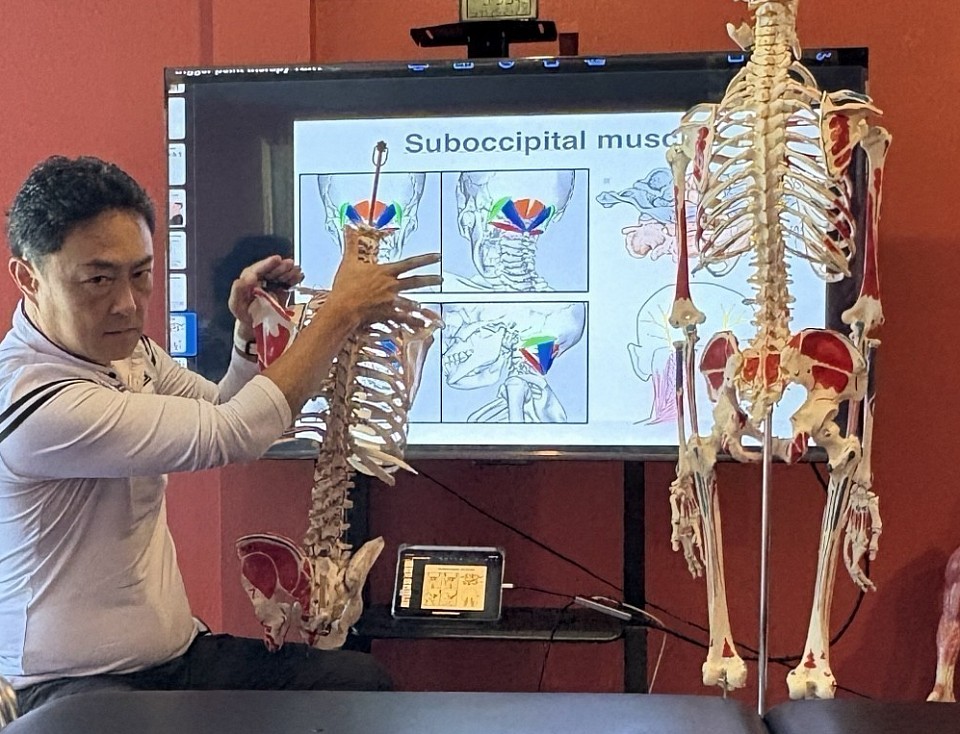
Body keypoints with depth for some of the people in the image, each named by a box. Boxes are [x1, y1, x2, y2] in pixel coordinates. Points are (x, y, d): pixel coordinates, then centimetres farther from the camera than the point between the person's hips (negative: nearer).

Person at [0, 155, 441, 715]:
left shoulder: (126, 349, 4)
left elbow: (220, 412, 21)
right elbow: (233, 435, -27)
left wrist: (251, 332, 0)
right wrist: (344, 309, -18)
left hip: (180, 652, 8)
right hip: (75, 685, -8)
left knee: (360, 678, -12)